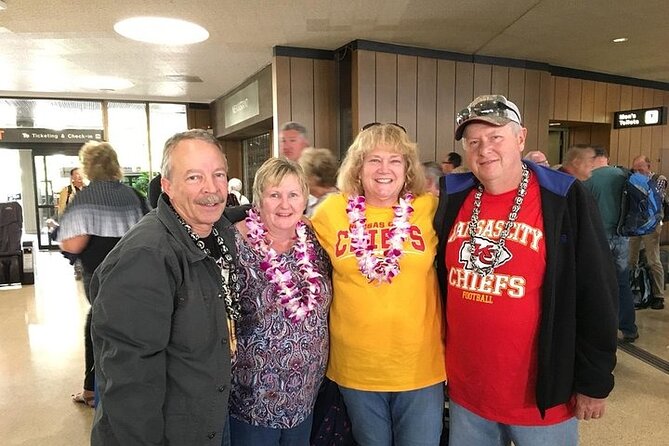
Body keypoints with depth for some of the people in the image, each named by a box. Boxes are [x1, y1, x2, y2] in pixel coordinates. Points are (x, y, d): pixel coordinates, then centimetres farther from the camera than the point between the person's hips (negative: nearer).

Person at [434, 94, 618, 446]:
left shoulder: (565, 200, -12)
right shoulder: (452, 199, -2)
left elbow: (595, 295, -9)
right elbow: (438, 282, 8)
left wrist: (594, 382, -6)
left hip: (541, 394, -3)